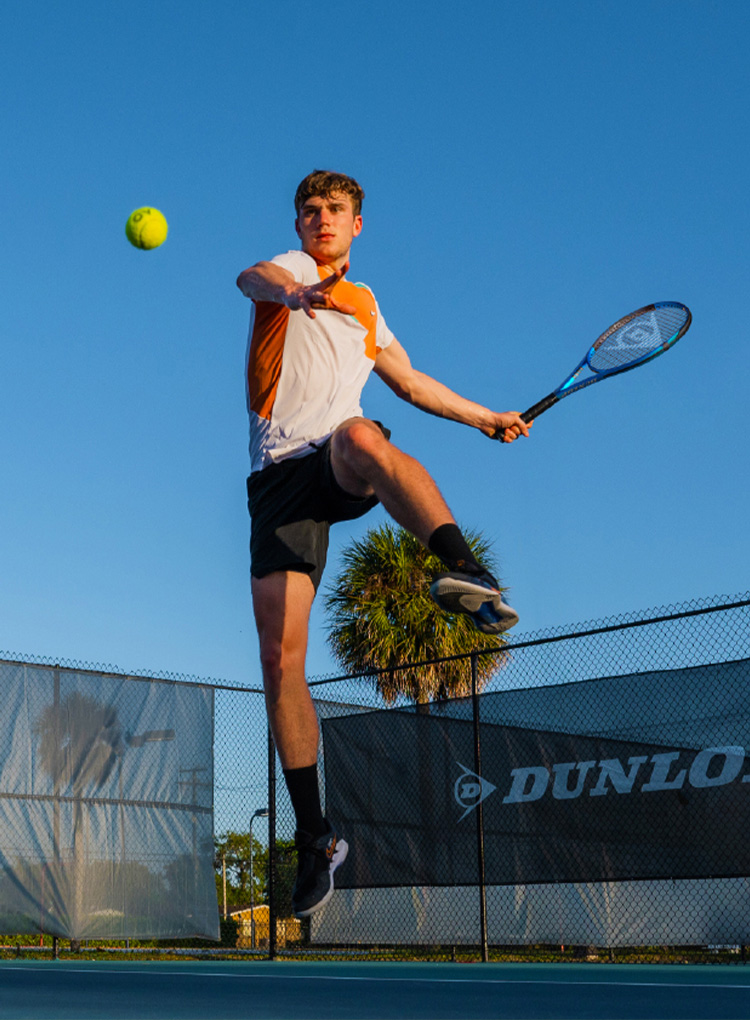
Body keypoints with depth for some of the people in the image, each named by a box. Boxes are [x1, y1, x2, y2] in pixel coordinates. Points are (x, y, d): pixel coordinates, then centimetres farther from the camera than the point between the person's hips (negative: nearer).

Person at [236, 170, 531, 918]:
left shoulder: (364, 307, 29)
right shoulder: (288, 270, 13)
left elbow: (411, 383, 43)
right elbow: (251, 277, -14)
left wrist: (486, 417, 43)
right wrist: (292, 290, -37)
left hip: (345, 468, 1)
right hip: (279, 477, -1)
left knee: (360, 435, -39)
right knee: (280, 659, -10)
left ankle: (464, 569, -62)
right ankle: (314, 836, 1)